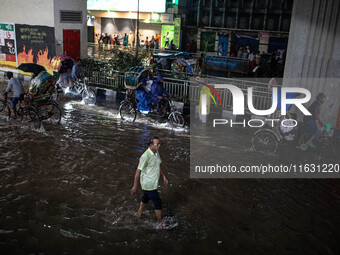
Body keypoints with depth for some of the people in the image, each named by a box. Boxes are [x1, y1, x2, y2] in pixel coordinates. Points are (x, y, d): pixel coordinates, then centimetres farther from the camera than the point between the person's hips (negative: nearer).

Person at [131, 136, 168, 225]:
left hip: (153, 183, 8)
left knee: (145, 198, 27)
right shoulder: (145, 156, -27)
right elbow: (138, 171, -22)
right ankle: (160, 223, 19)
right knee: (158, 203, 2)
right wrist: (135, 187, -18)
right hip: (148, 185, -8)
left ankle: (139, 214, 49)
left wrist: (164, 177, 14)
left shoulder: (156, 153, 0)